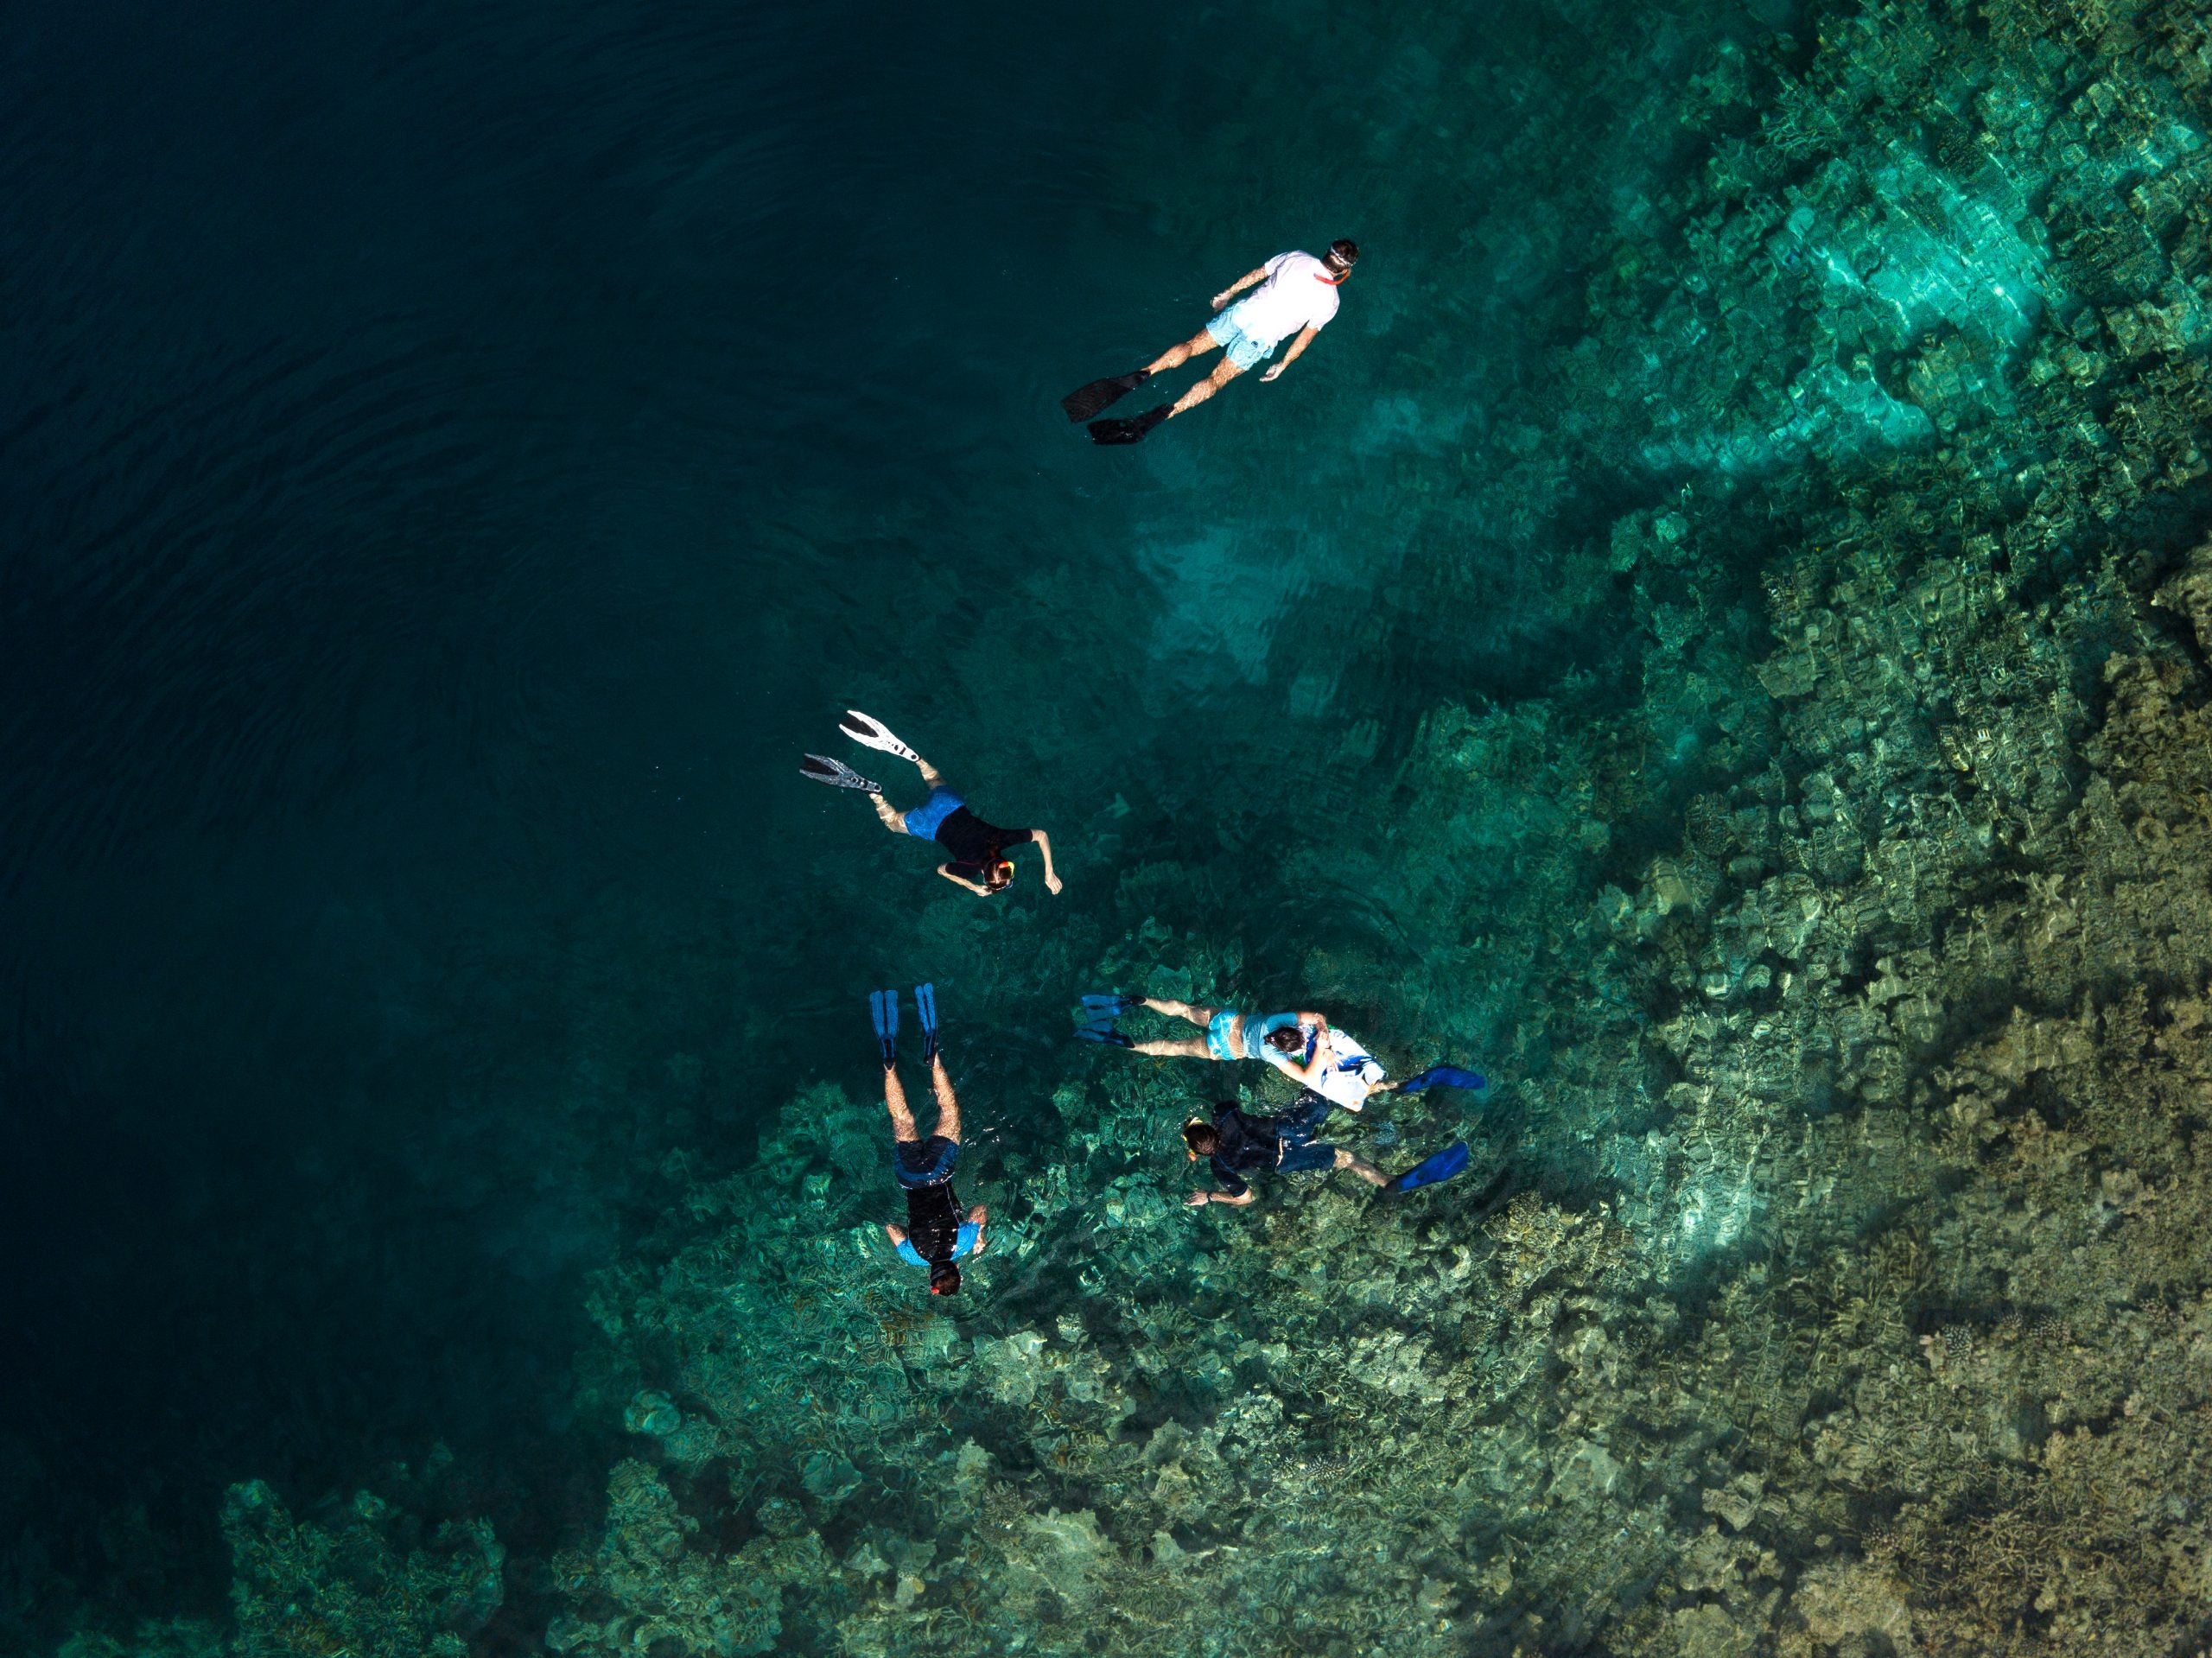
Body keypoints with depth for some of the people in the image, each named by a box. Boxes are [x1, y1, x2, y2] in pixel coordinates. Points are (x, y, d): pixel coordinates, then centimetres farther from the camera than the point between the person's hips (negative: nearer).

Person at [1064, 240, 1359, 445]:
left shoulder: (1296, 258, 6)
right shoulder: (1330, 300, 1)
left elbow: (1255, 274, 15)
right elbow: (1305, 338, 4)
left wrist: (1228, 293, 28)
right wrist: (1282, 366, 15)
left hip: (1242, 312, 2)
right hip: (1261, 339, -2)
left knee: (1191, 346, 9)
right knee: (1215, 380, -5)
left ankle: (1138, 376, -15)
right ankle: (1163, 413, -26)